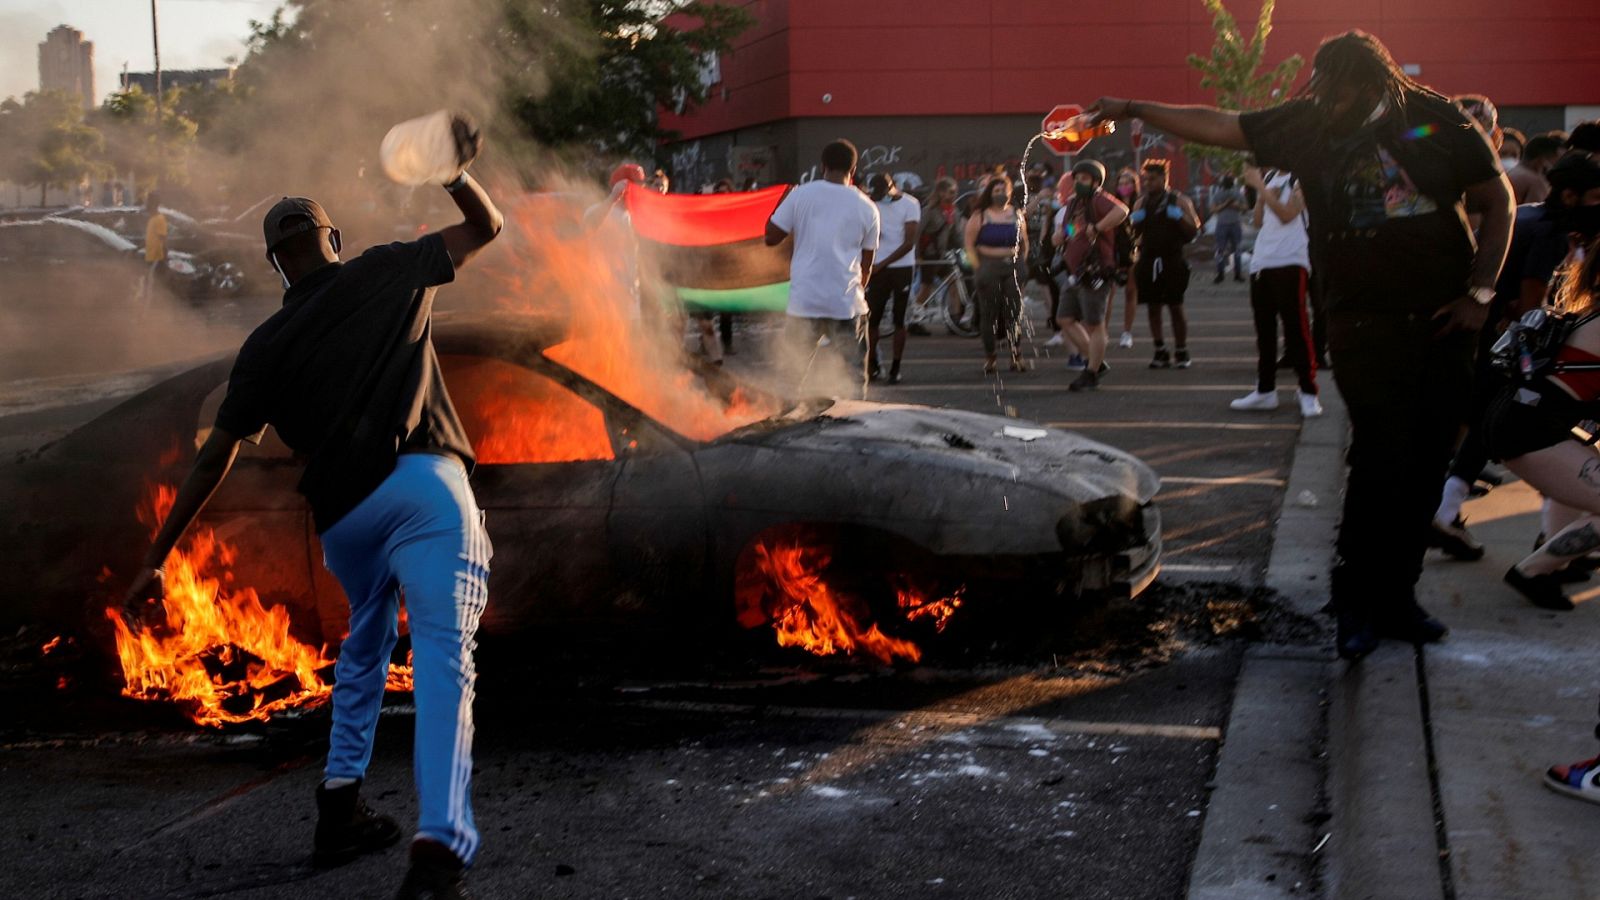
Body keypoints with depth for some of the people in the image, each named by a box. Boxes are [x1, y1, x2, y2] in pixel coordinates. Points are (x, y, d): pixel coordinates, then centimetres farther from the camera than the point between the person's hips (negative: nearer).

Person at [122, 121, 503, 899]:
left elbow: (215, 458, 11)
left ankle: (339, 809, 28)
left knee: (365, 647, 29)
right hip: (424, 484, -3)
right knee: (443, 659, -11)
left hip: (340, 511, 3)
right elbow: (485, 227, 27)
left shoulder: (267, 346, 15)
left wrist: (156, 559, 14)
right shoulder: (388, 273, 14)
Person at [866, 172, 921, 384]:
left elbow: (909, 242, -10)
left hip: (902, 267, -3)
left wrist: (883, 263, -10)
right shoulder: (874, 203, 6)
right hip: (878, 268, 3)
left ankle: (895, 368, 8)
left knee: (899, 321, 2)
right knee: (872, 319, -1)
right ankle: (872, 364, 12)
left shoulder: (910, 205, -6)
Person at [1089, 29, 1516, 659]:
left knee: (1426, 465, 4)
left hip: (1444, 322, 2)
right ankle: (1356, 603, -1)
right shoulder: (1309, 124, 1)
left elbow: (1498, 204, 5)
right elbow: (1219, 126, 5)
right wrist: (1133, 109, 3)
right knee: (1382, 458, -12)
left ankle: (1394, 599, 16)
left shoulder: (1439, 122, -1)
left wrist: (1479, 293, -2)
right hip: (1365, 324, -1)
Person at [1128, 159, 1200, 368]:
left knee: (1175, 307, -2)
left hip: (1172, 262, -4)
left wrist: (1179, 217, -19)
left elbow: (1194, 230, -2)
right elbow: (1133, 234, 15)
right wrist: (1134, 221, -5)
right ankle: (1160, 352, 10)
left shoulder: (1178, 201, 1)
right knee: (1153, 308, 3)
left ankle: (1182, 353, 7)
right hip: (1148, 262, 4)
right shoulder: (1141, 204, 12)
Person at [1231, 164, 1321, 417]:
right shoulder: (1267, 178, 16)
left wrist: (1260, 186, -18)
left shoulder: (1300, 180, -5)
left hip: (1290, 262, -7)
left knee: (1295, 327, -8)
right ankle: (1265, 390, 19)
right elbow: (1258, 221, 14)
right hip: (1262, 261, 7)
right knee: (1263, 328, 11)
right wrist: (1259, 192, 0)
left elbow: (1287, 215, -17)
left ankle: (1308, 393, -4)